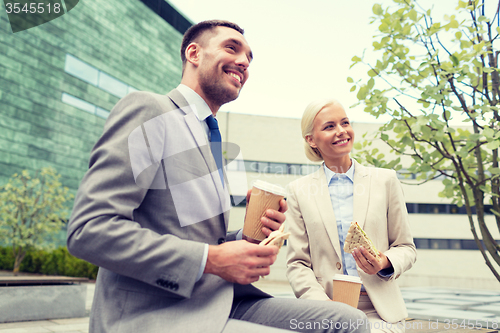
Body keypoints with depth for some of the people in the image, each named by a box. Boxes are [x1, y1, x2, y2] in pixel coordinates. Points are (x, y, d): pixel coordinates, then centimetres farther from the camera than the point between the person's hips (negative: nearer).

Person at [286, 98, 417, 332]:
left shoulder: (385, 180, 5)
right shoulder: (299, 191, 4)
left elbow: (406, 248, 10)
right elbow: (297, 263, 2)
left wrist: (386, 264, -12)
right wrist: (325, 307, -13)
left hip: (379, 311, 2)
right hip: (325, 310, -1)